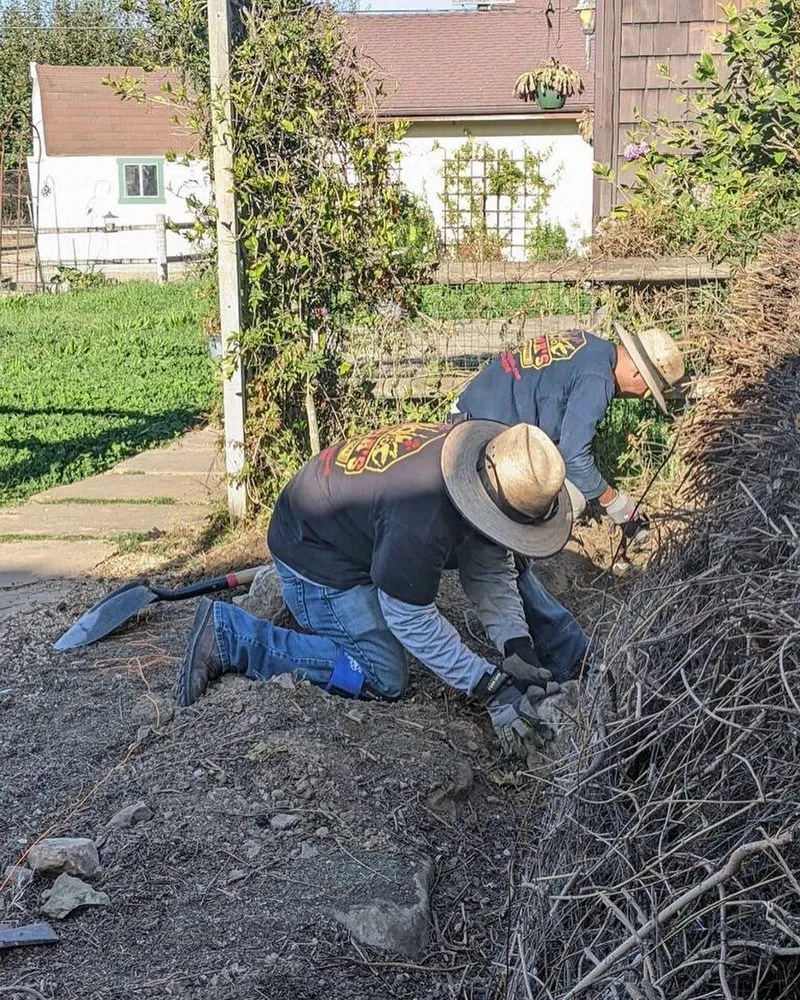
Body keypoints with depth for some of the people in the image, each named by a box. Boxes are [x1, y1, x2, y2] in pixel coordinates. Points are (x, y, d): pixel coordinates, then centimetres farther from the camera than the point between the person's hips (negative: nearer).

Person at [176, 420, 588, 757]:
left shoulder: (484, 466, -13)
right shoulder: (420, 518, -40)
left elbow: (489, 570, -4)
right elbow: (411, 619, -27)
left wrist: (516, 647, -15)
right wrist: (490, 687, -25)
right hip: (315, 552, -9)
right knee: (382, 678, -9)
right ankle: (227, 633, -8)